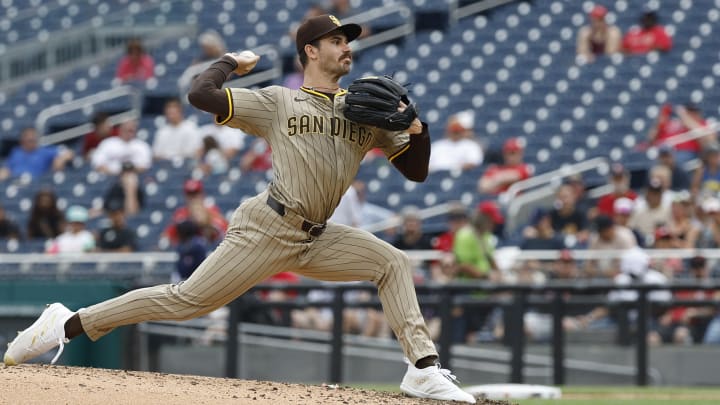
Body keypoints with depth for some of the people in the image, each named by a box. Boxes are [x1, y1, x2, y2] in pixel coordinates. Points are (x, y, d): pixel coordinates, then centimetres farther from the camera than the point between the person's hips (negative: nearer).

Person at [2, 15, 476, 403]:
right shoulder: (278, 102, -1)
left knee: (394, 263, -6)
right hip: (268, 229, -6)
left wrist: (415, 128, -7)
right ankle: (71, 324, -4)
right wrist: (232, 62, 7)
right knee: (187, 300, -11)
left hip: (317, 239, 6)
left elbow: (417, 171, 12)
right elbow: (201, 94, -10)